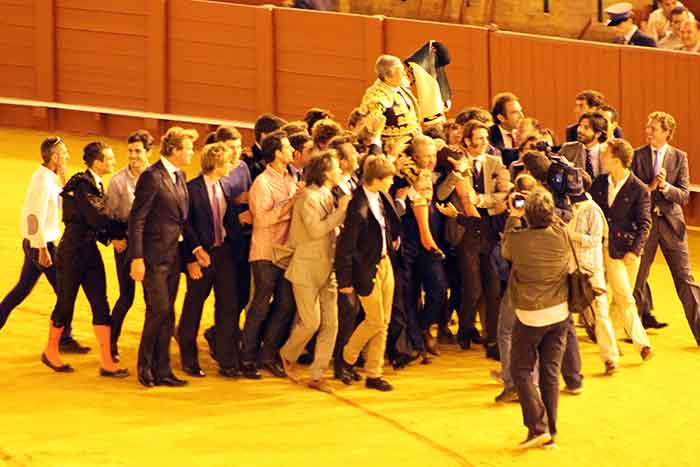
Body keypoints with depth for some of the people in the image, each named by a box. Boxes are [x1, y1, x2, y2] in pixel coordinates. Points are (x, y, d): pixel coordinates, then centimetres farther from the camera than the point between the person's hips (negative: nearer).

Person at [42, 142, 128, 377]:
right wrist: (125, 229, -14)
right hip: (72, 251, -8)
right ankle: (51, 352, 26)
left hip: (90, 251, 8)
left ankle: (107, 362, 2)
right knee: (65, 303, 6)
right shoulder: (82, 185, -18)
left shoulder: (96, 184, 9)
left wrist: (112, 237, 0)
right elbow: (97, 218, -22)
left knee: (101, 306, 3)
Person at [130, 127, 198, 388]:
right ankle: (145, 366, 4)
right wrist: (137, 258, -19)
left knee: (166, 315, 10)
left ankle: (162, 370, 14)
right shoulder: (152, 177, -13)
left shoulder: (179, 176, 13)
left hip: (174, 256, 8)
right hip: (154, 256, -8)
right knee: (160, 311, -10)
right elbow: (137, 219, -15)